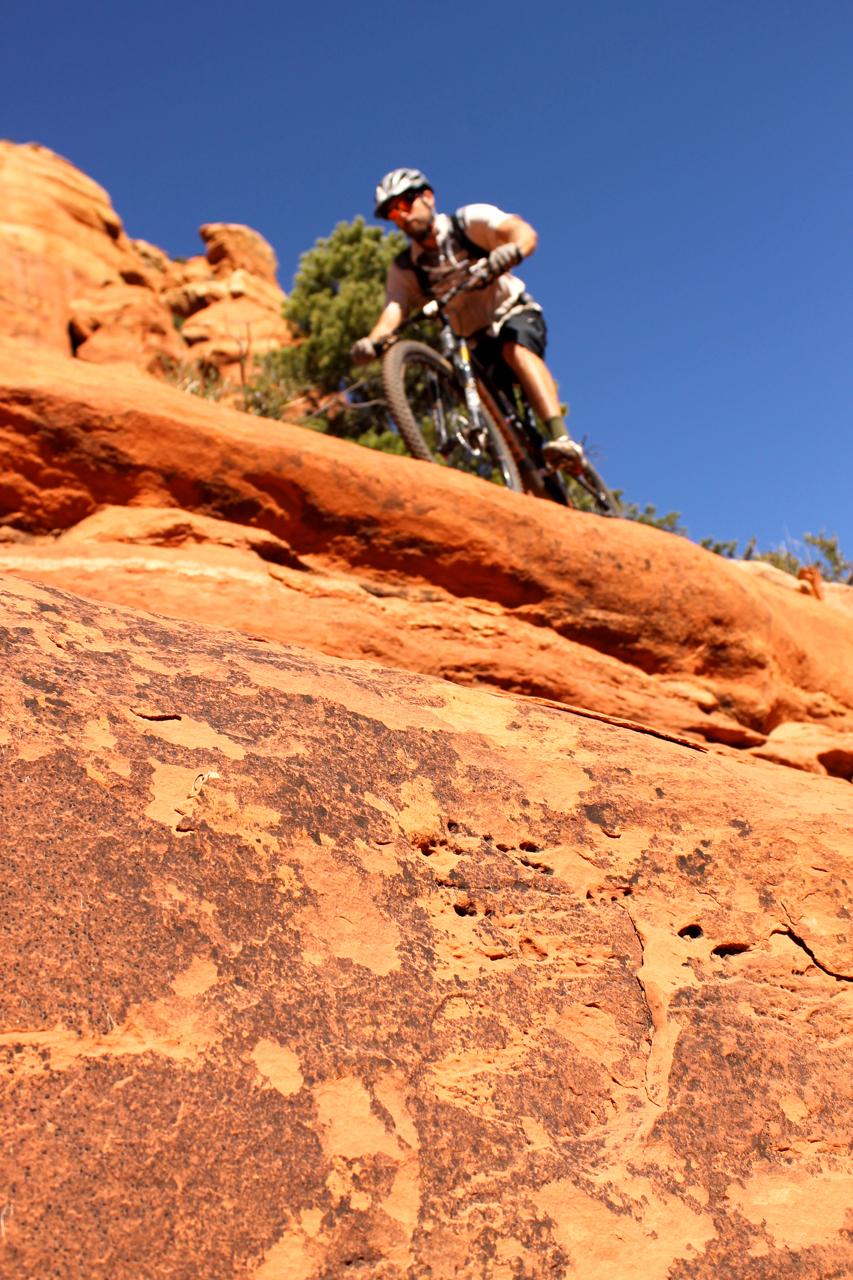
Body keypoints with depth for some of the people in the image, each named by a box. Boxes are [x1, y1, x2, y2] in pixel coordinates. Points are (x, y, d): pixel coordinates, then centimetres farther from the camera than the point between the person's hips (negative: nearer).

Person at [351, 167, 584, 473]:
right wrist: (371, 342, -40)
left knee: (516, 349, -35)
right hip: (474, 344, 4)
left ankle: (561, 439, -49)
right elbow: (393, 311, -17)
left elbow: (524, 232, -26)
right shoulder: (404, 269, -1)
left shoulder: (471, 221, -9)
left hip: (515, 316, -4)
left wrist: (511, 251, -51)